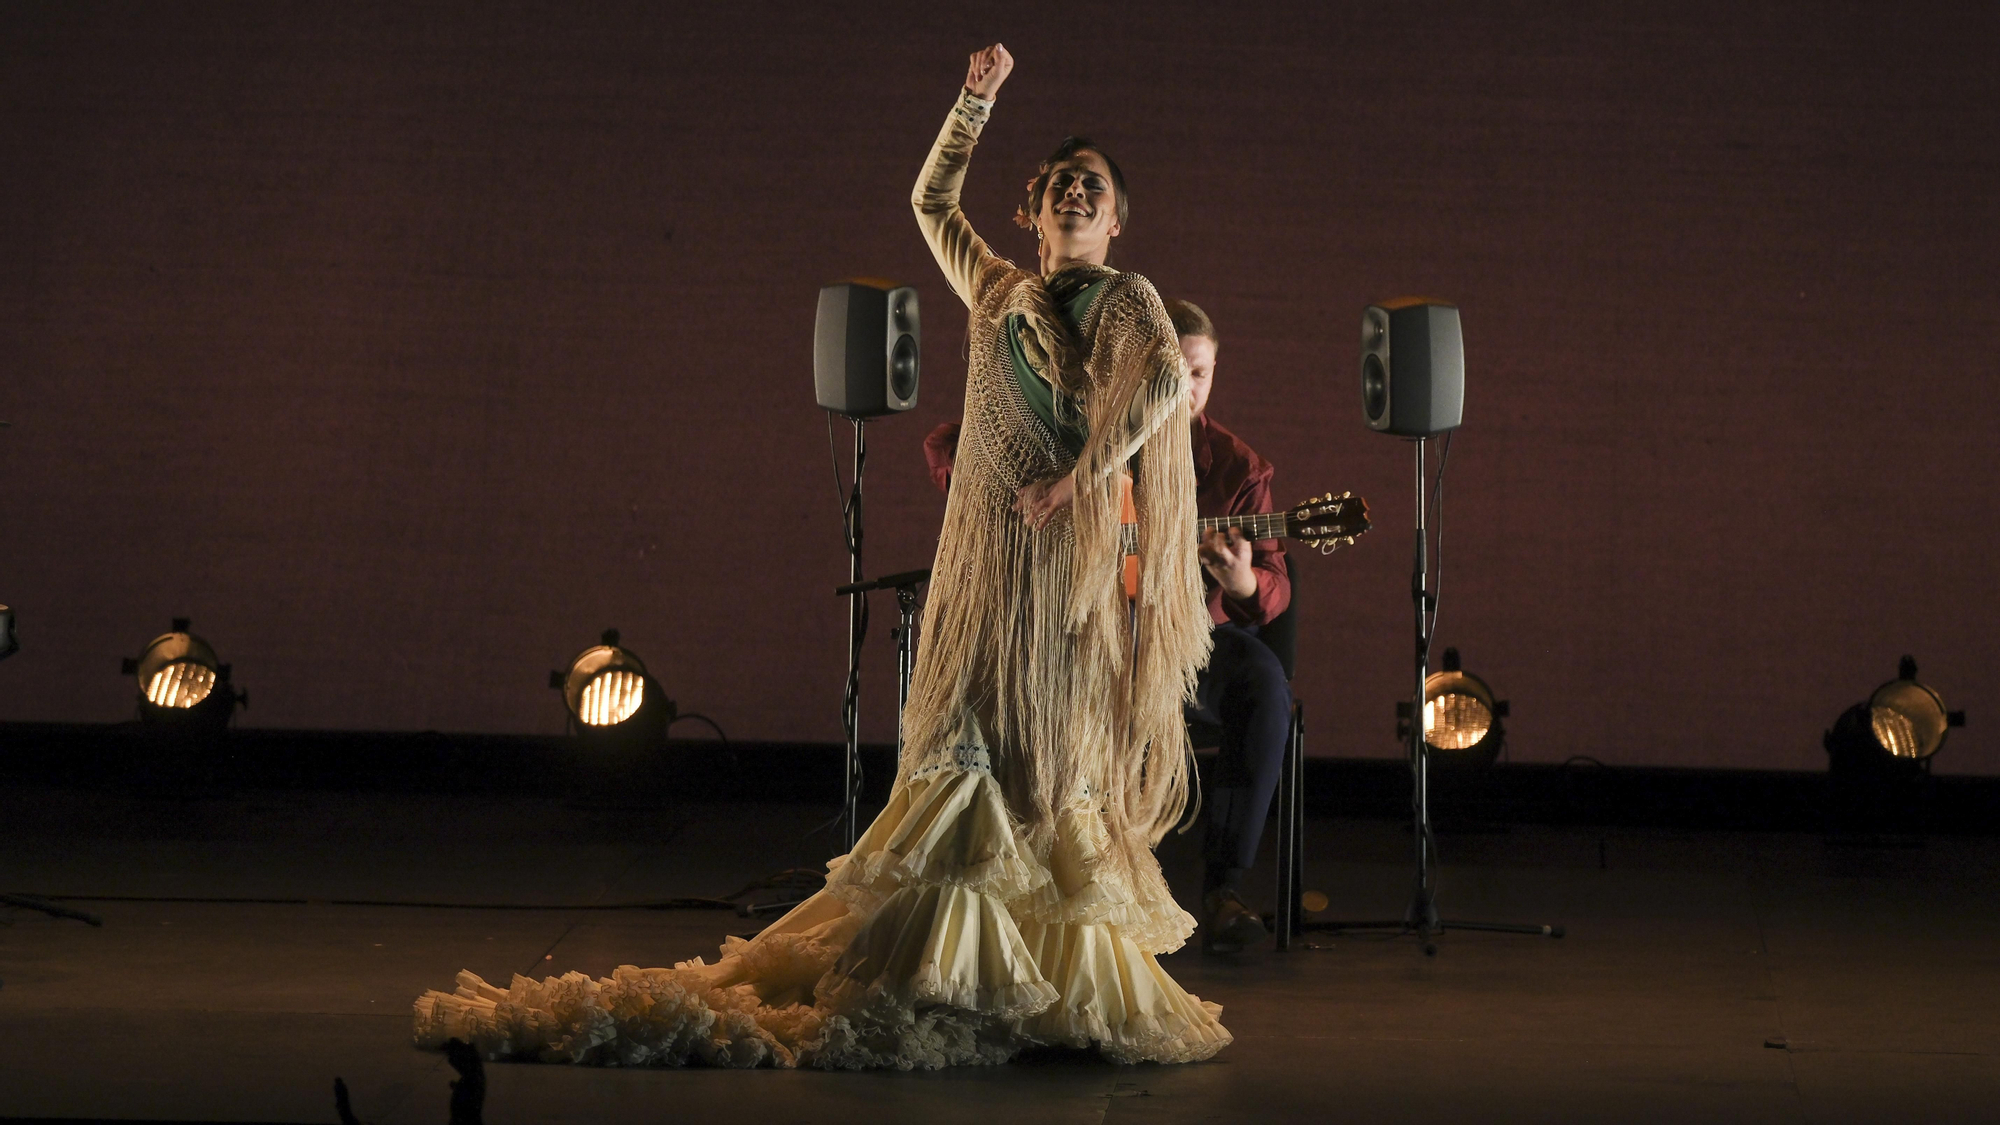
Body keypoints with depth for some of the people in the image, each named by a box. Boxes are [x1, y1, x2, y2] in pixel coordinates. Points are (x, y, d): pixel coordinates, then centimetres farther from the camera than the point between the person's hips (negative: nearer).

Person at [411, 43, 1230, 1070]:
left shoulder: (1126, 299, 5)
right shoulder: (996, 291, 19)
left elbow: (1164, 382, -13)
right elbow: (930, 201, 29)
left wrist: (1075, 478, -18)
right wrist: (975, 102, 19)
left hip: (1066, 546, -4)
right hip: (983, 547, 5)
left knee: (1051, 745, -7)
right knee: (968, 741, 1)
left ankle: (1079, 973, -5)